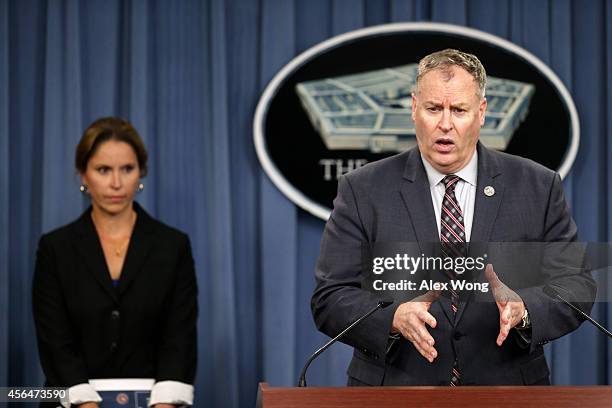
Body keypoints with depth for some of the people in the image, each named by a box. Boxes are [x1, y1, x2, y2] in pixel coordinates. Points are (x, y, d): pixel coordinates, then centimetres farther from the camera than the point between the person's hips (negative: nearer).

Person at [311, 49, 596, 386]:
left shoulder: (537, 187, 5)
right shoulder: (363, 191, 2)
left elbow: (577, 283, 2)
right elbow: (329, 299, -2)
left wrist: (522, 308, -17)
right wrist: (394, 317, -20)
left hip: (505, 388, 1)